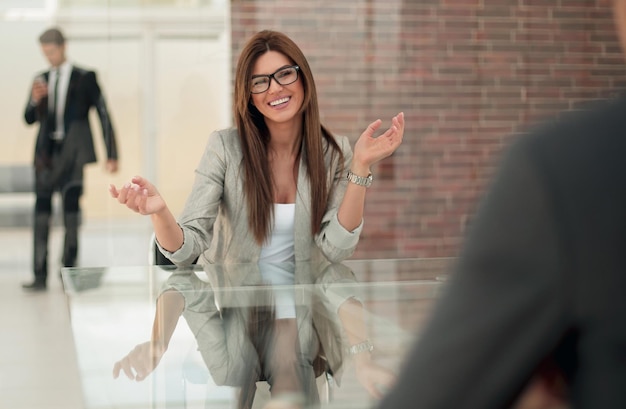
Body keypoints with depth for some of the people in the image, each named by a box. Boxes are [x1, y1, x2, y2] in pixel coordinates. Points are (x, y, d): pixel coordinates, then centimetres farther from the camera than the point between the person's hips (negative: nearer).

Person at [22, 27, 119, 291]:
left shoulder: (85, 79, 2)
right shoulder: (41, 79, 13)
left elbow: (103, 115, 2)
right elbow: (29, 119, 12)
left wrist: (112, 155, -2)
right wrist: (35, 100, -10)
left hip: (73, 152, -3)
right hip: (47, 151, 3)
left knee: (71, 208, -4)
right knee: (41, 211, -2)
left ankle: (68, 272, 3)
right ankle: (40, 276, -1)